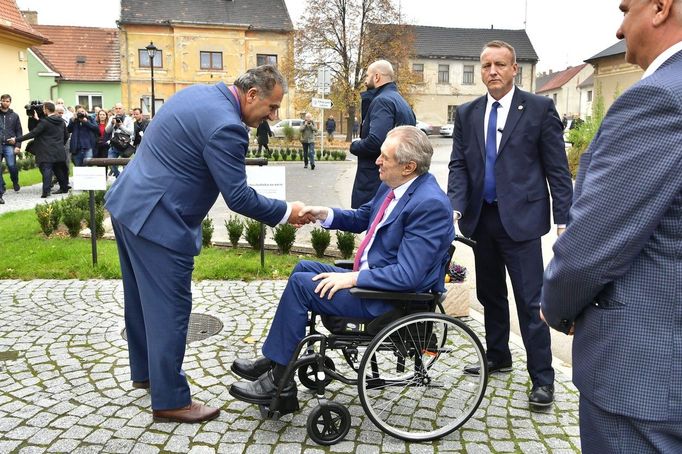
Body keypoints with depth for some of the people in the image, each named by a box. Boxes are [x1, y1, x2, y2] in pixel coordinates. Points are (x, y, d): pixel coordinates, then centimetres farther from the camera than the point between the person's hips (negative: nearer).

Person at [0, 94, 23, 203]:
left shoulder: (14, 116, 11)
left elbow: (19, 132, 9)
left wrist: (18, 146, -2)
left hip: (9, 146, -1)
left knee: (11, 166, -14)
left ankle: (15, 182, 18)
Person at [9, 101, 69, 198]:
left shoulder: (44, 122, -12)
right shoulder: (61, 121, 9)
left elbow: (32, 133, -13)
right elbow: (66, 135, 17)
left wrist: (17, 140, -7)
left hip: (48, 152, -6)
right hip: (59, 152, 6)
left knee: (46, 170, -9)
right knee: (58, 169, 16)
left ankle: (46, 190, -18)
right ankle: (64, 187, 19)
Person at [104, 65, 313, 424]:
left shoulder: (199, 93, 9)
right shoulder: (226, 126, -22)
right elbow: (238, 197, -20)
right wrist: (285, 212, -7)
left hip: (127, 203, 11)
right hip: (159, 221, -11)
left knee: (142, 297, 22)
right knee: (170, 309, 0)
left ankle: (144, 370, 40)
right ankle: (170, 400, 14)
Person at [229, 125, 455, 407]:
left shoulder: (430, 204, -25)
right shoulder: (393, 186, 3)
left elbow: (407, 276, -28)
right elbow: (362, 218, 19)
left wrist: (352, 278, -22)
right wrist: (324, 214, 2)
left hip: (392, 298, -10)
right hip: (372, 275, 10)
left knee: (300, 283, -13)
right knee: (304, 268, 13)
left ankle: (278, 382, 1)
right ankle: (274, 360, 18)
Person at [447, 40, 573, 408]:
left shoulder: (539, 108, -3)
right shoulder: (467, 114, 9)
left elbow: (557, 168, -4)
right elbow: (458, 165, 6)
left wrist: (563, 219, -9)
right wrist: (456, 207, -10)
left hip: (520, 218, -4)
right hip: (481, 218, 5)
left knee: (530, 301, -2)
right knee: (490, 295, 16)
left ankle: (542, 378, 11)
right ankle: (498, 357, 33)